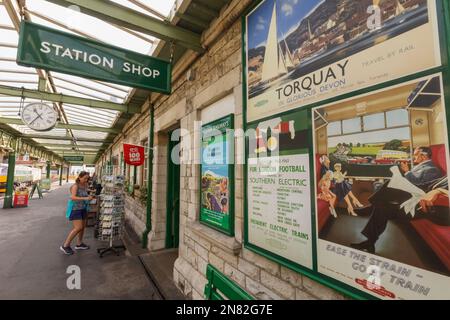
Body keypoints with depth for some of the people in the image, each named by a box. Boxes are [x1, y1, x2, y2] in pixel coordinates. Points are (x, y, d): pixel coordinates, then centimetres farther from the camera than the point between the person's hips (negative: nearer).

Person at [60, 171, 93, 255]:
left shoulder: (85, 186, 5)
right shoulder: (75, 186, -14)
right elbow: (73, 197, -26)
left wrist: (89, 197, -3)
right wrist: (85, 198, -35)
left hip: (83, 209, 7)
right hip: (75, 209, -7)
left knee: (83, 227, 13)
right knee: (78, 228, -11)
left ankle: (79, 244, 29)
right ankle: (65, 246, 6)